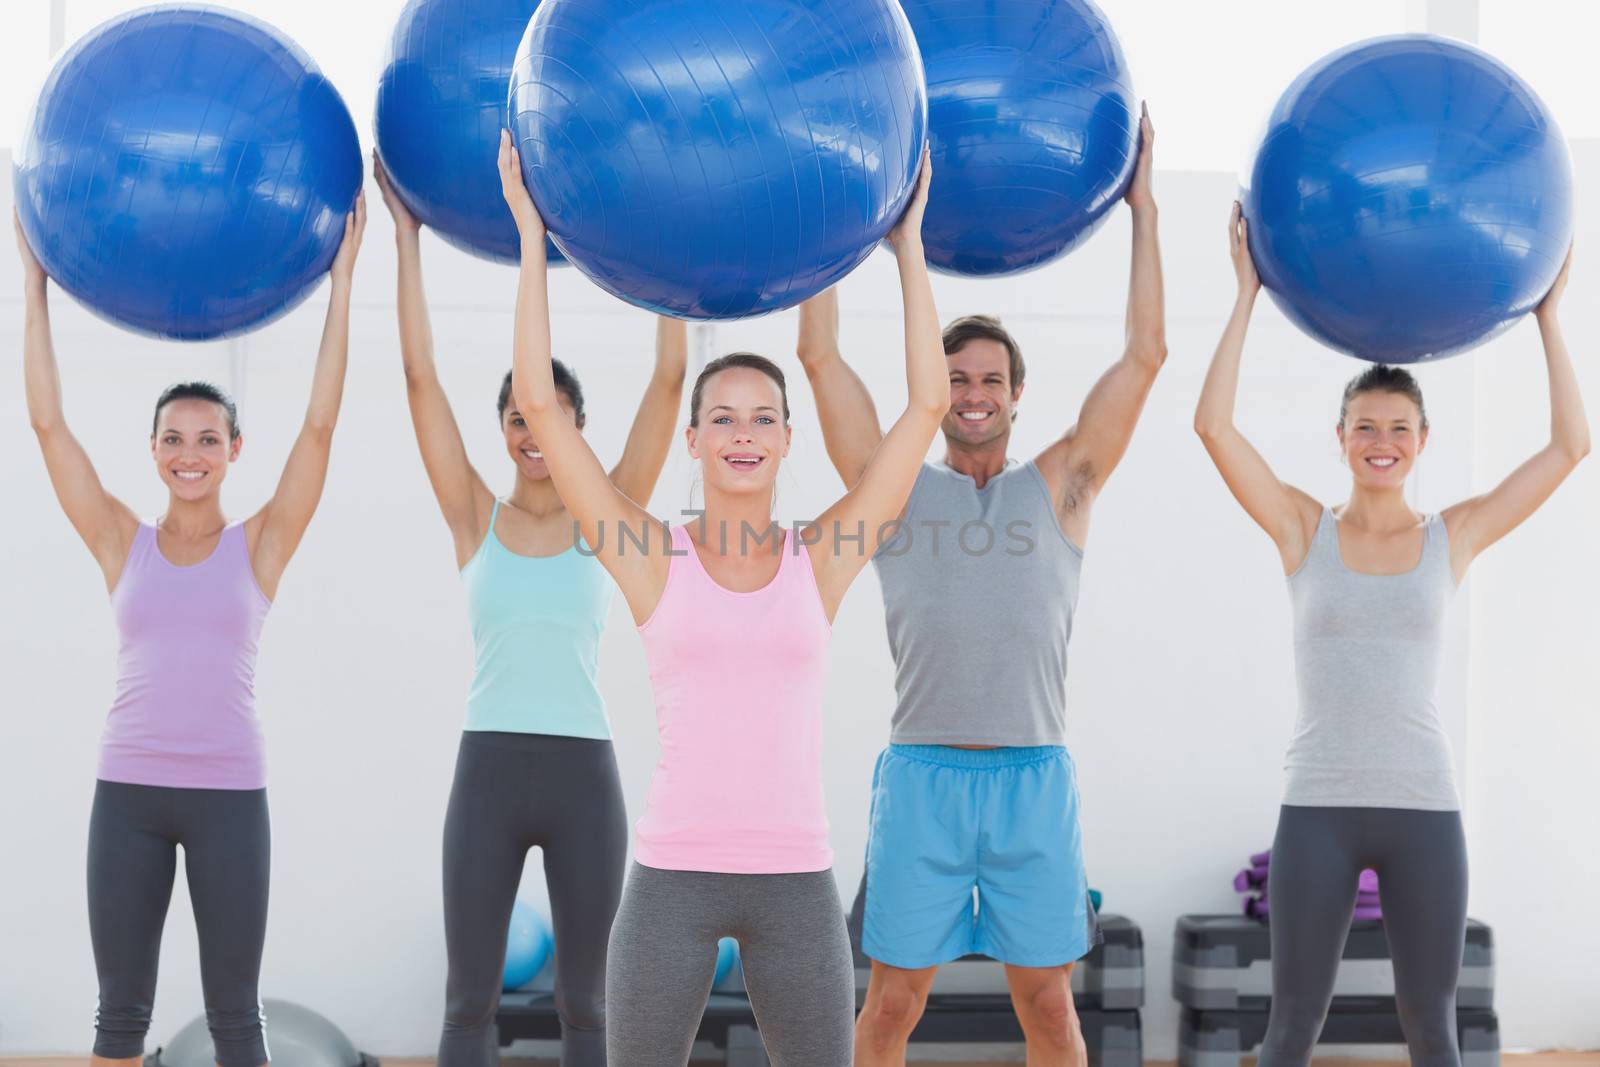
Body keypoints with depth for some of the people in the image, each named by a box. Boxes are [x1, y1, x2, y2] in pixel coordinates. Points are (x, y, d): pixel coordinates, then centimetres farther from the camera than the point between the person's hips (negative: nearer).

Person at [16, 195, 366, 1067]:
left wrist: (340, 283, -5)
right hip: (128, 791, 1)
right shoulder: (122, 544, 5)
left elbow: (320, 426, -4)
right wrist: (34, 284, 3)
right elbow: (48, 424, 2)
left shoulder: (259, 546, 2)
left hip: (228, 795, -1)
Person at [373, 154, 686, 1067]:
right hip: (489, 770, 0)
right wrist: (408, 238, 0)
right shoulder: (475, 518, 4)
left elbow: (670, 382, -1)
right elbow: (421, 376, 2)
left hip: (585, 772, 0)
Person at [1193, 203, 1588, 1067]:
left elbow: (1570, 446, 0)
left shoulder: (1453, 537, 4)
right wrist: (1248, 294, -8)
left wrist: (1546, 317, 1)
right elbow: (1213, 425, -9)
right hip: (1319, 807, -1)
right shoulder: (1304, 531, 1)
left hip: (1424, 808, 1)